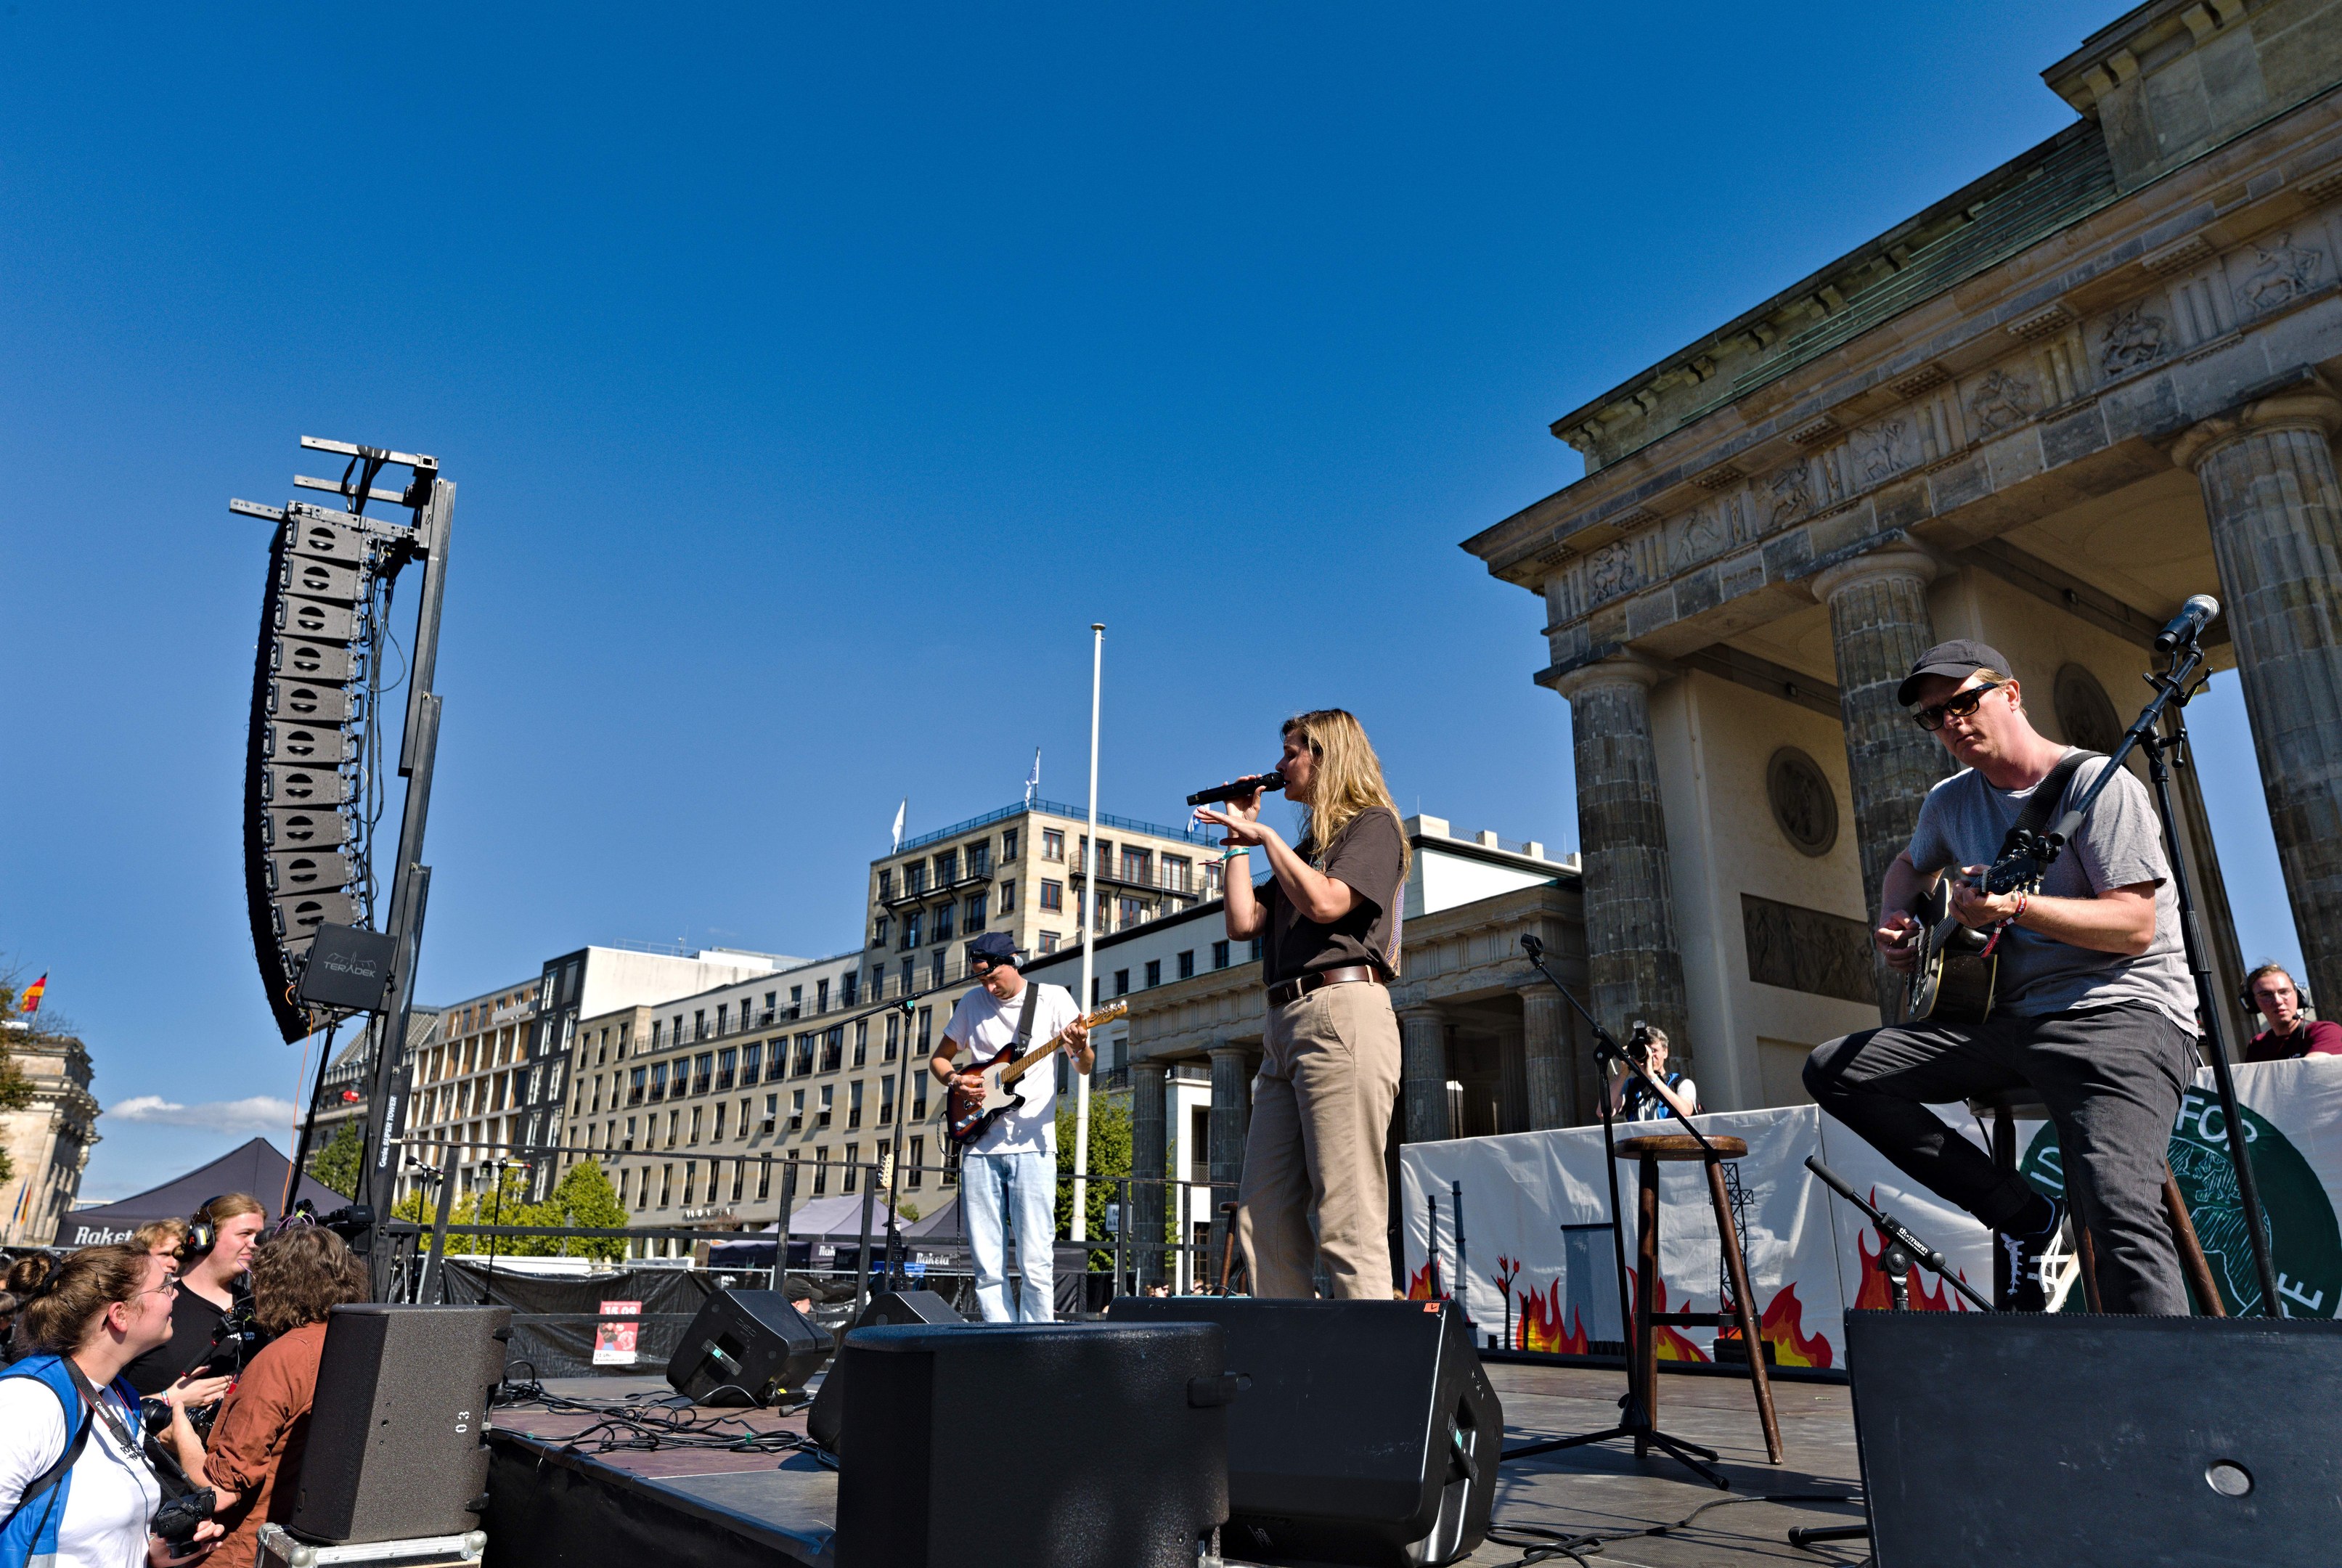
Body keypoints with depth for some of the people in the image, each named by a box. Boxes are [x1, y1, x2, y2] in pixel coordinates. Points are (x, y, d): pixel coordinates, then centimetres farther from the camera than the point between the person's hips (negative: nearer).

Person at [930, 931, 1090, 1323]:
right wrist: (954, 1078, -2)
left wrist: (1080, 1048, -24)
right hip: (979, 1146, 4)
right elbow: (939, 1058, 20)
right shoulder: (973, 1003, 11)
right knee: (986, 1265, 4)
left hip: (1031, 1145, -3)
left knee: (1035, 1261, -7)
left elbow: (1085, 1067, -1)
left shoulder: (1053, 998, 2)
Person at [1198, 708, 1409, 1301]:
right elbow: (1243, 922, 19)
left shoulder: (1373, 825, 6)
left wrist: (1266, 836, -2)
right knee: (1263, 1218, 2)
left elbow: (1325, 903, -12)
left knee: (1346, 1221, -12)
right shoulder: (1305, 848, 29)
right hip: (1285, 1026, 9)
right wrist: (1240, 837, 22)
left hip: (1342, 1013, -8)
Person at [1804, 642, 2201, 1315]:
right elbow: (1911, 865, 33)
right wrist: (1894, 920, 11)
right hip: (2010, 1017, 7)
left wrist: (2016, 906, -30)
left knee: (2121, 1211, -29)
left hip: (2120, 1012, -7)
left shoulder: (2095, 782, -9)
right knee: (1833, 1069, -4)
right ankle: (2024, 1218, -1)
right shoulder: (1951, 802, 12)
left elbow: (2136, 927, -16)